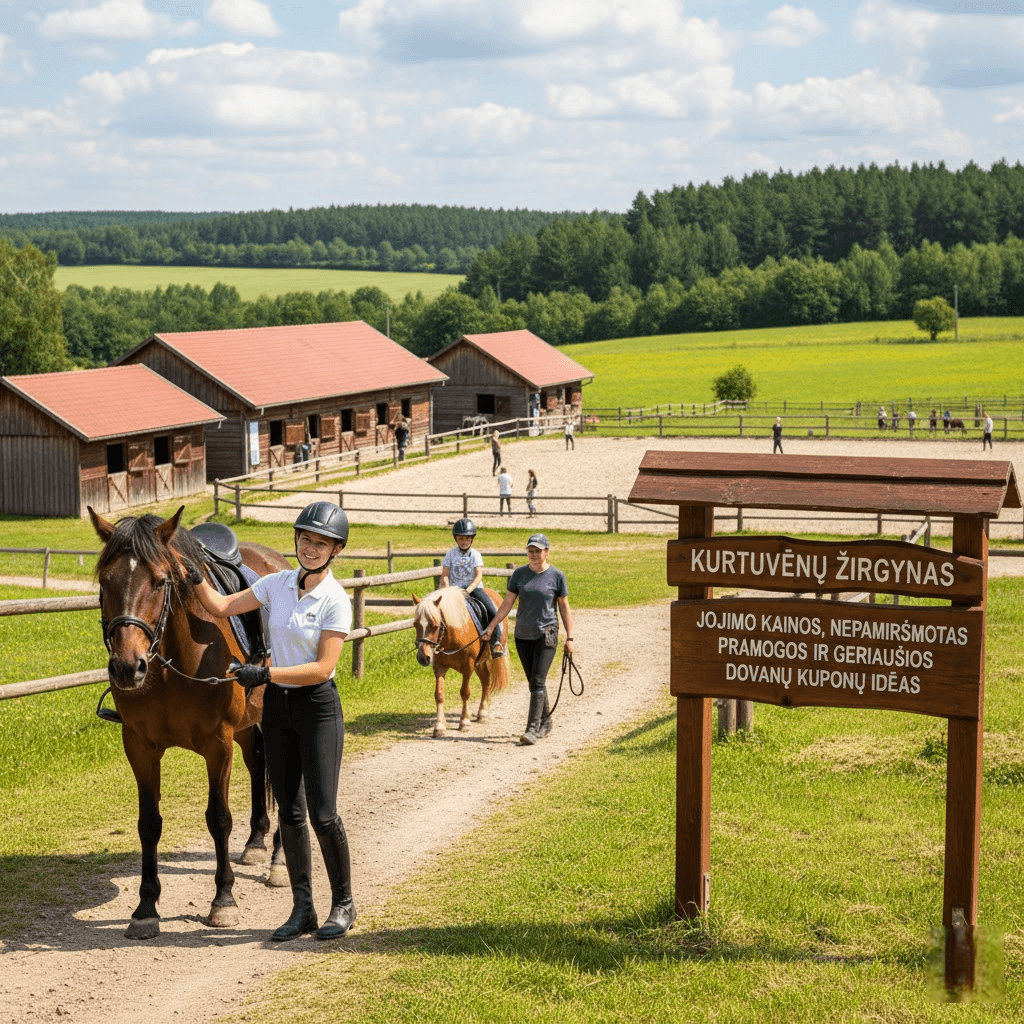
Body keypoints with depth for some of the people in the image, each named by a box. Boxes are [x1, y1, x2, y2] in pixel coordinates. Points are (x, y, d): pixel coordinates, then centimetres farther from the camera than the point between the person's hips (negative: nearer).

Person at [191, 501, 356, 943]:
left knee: (322, 813, -6)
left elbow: (323, 667, -19)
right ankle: (302, 909, 17)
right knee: (289, 811, 8)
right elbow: (220, 606, 11)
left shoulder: (336, 600, -13)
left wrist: (265, 674, -24)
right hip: (277, 707, 5)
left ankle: (343, 904, 12)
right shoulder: (279, 583, 4)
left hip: (318, 707, -5)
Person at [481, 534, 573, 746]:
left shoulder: (557, 576, -4)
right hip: (522, 635, 4)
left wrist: (569, 637, -1)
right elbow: (507, 603, 6)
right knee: (533, 682, 12)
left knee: (538, 681, -12)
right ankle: (545, 722, 28)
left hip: (546, 634, -4)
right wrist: (491, 627, 1)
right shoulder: (519, 574, 4)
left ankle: (533, 729, -13)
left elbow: (564, 608, 1)